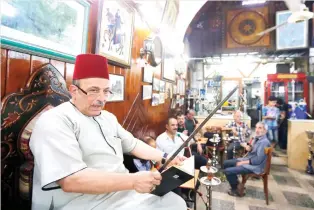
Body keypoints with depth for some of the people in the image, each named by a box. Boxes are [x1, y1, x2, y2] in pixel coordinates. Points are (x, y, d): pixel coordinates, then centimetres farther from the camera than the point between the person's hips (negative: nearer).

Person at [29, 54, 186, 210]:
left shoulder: (108, 117, 11)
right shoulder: (55, 122, -16)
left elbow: (133, 144, 18)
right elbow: (71, 180, -27)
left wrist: (164, 157, 8)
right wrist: (133, 181, -28)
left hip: (122, 192, 8)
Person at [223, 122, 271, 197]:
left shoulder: (264, 142, -24)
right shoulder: (257, 138, 5)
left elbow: (258, 160, -26)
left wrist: (243, 162, -19)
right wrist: (249, 148, -7)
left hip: (255, 166, -10)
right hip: (247, 159, 10)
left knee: (227, 171, -16)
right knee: (226, 163, 8)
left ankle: (237, 189, 10)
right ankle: (236, 184, 18)